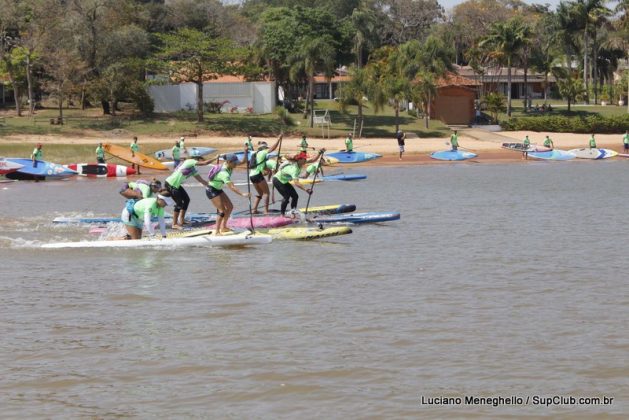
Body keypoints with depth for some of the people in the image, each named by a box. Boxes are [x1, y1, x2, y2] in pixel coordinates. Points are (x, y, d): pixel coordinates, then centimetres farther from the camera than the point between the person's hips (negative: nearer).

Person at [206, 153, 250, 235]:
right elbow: (232, 187, -41)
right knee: (222, 211, -13)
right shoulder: (224, 174, -33)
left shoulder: (226, 165, -6)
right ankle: (217, 232, -6)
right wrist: (242, 194, -47)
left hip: (218, 189, 10)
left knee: (230, 207, 11)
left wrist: (246, 154, -14)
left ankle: (223, 227, 22)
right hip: (212, 191, -10)